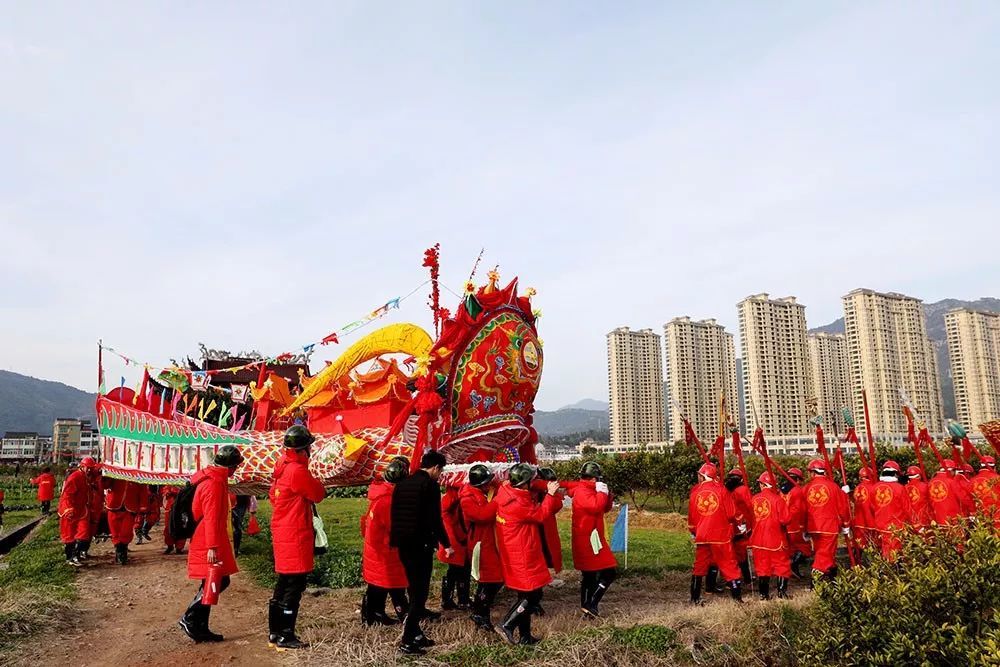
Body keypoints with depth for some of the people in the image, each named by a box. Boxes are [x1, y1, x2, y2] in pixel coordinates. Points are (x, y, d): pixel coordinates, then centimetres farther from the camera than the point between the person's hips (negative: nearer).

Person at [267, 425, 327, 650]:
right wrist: (316, 482, 6)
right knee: (294, 586, -2)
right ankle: (285, 636, 3)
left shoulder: (282, 467, 9)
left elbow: (273, 496, 18)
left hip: (282, 533, 10)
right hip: (295, 536, -10)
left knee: (283, 584, 17)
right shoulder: (298, 471, -20)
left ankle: (275, 632, 25)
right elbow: (318, 494, -12)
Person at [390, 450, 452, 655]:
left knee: (413, 588, 18)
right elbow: (435, 518, -15)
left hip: (403, 543, 8)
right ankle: (407, 641, 0)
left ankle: (415, 633, 25)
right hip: (421, 544, -8)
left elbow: (394, 515, 15)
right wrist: (445, 544, -7)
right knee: (420, 590, 0)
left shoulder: (401, 484, 11)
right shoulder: (430, 485, -11)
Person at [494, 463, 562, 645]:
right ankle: (506, 626, -3)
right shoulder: (519, 503, -24)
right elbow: (541, 515, -11)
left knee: (526, 595, 17)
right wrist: (550, 494, -4)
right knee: (533, 596, -2)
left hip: (514, 555, 10)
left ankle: (525, 636, 24)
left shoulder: (506, 491, 2)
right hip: (522, 556, -10)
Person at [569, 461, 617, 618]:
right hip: (588, 539, -11)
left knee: (589, 573, 16)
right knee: (609, 571, -9)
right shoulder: (582, 491, -17)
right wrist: (602, 492, -18)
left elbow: (605, 508, 18)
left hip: (588, 538, 11)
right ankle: (591, 605, -8)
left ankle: (586, 605, 23)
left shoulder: (588, 490, 16)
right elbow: (596, 506, -33)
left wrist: (606, 493, 3)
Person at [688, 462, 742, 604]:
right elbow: (731, 514, -5)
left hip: (701, 536, 2)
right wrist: (728, 521, 18)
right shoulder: (721, 490, -6)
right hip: (721, 534, -2)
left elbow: (691, 516, 9)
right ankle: (737, 596, 3)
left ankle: (695, 599, 15)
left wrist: (693, 532, 24)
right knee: (729, 566, 5)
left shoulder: (695, 491, 1)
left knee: (699, 566, 12)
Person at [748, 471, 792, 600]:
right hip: (776, 539, -3)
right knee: (782, 566, 10)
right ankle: (781, 592, 5)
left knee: (762, 567, 11)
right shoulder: (777, 499, -13)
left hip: (758, 540, 4)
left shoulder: (754, 499, -2)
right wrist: (780, 523, 5)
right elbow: (785, 519, -15)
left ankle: (764, 594, 15)